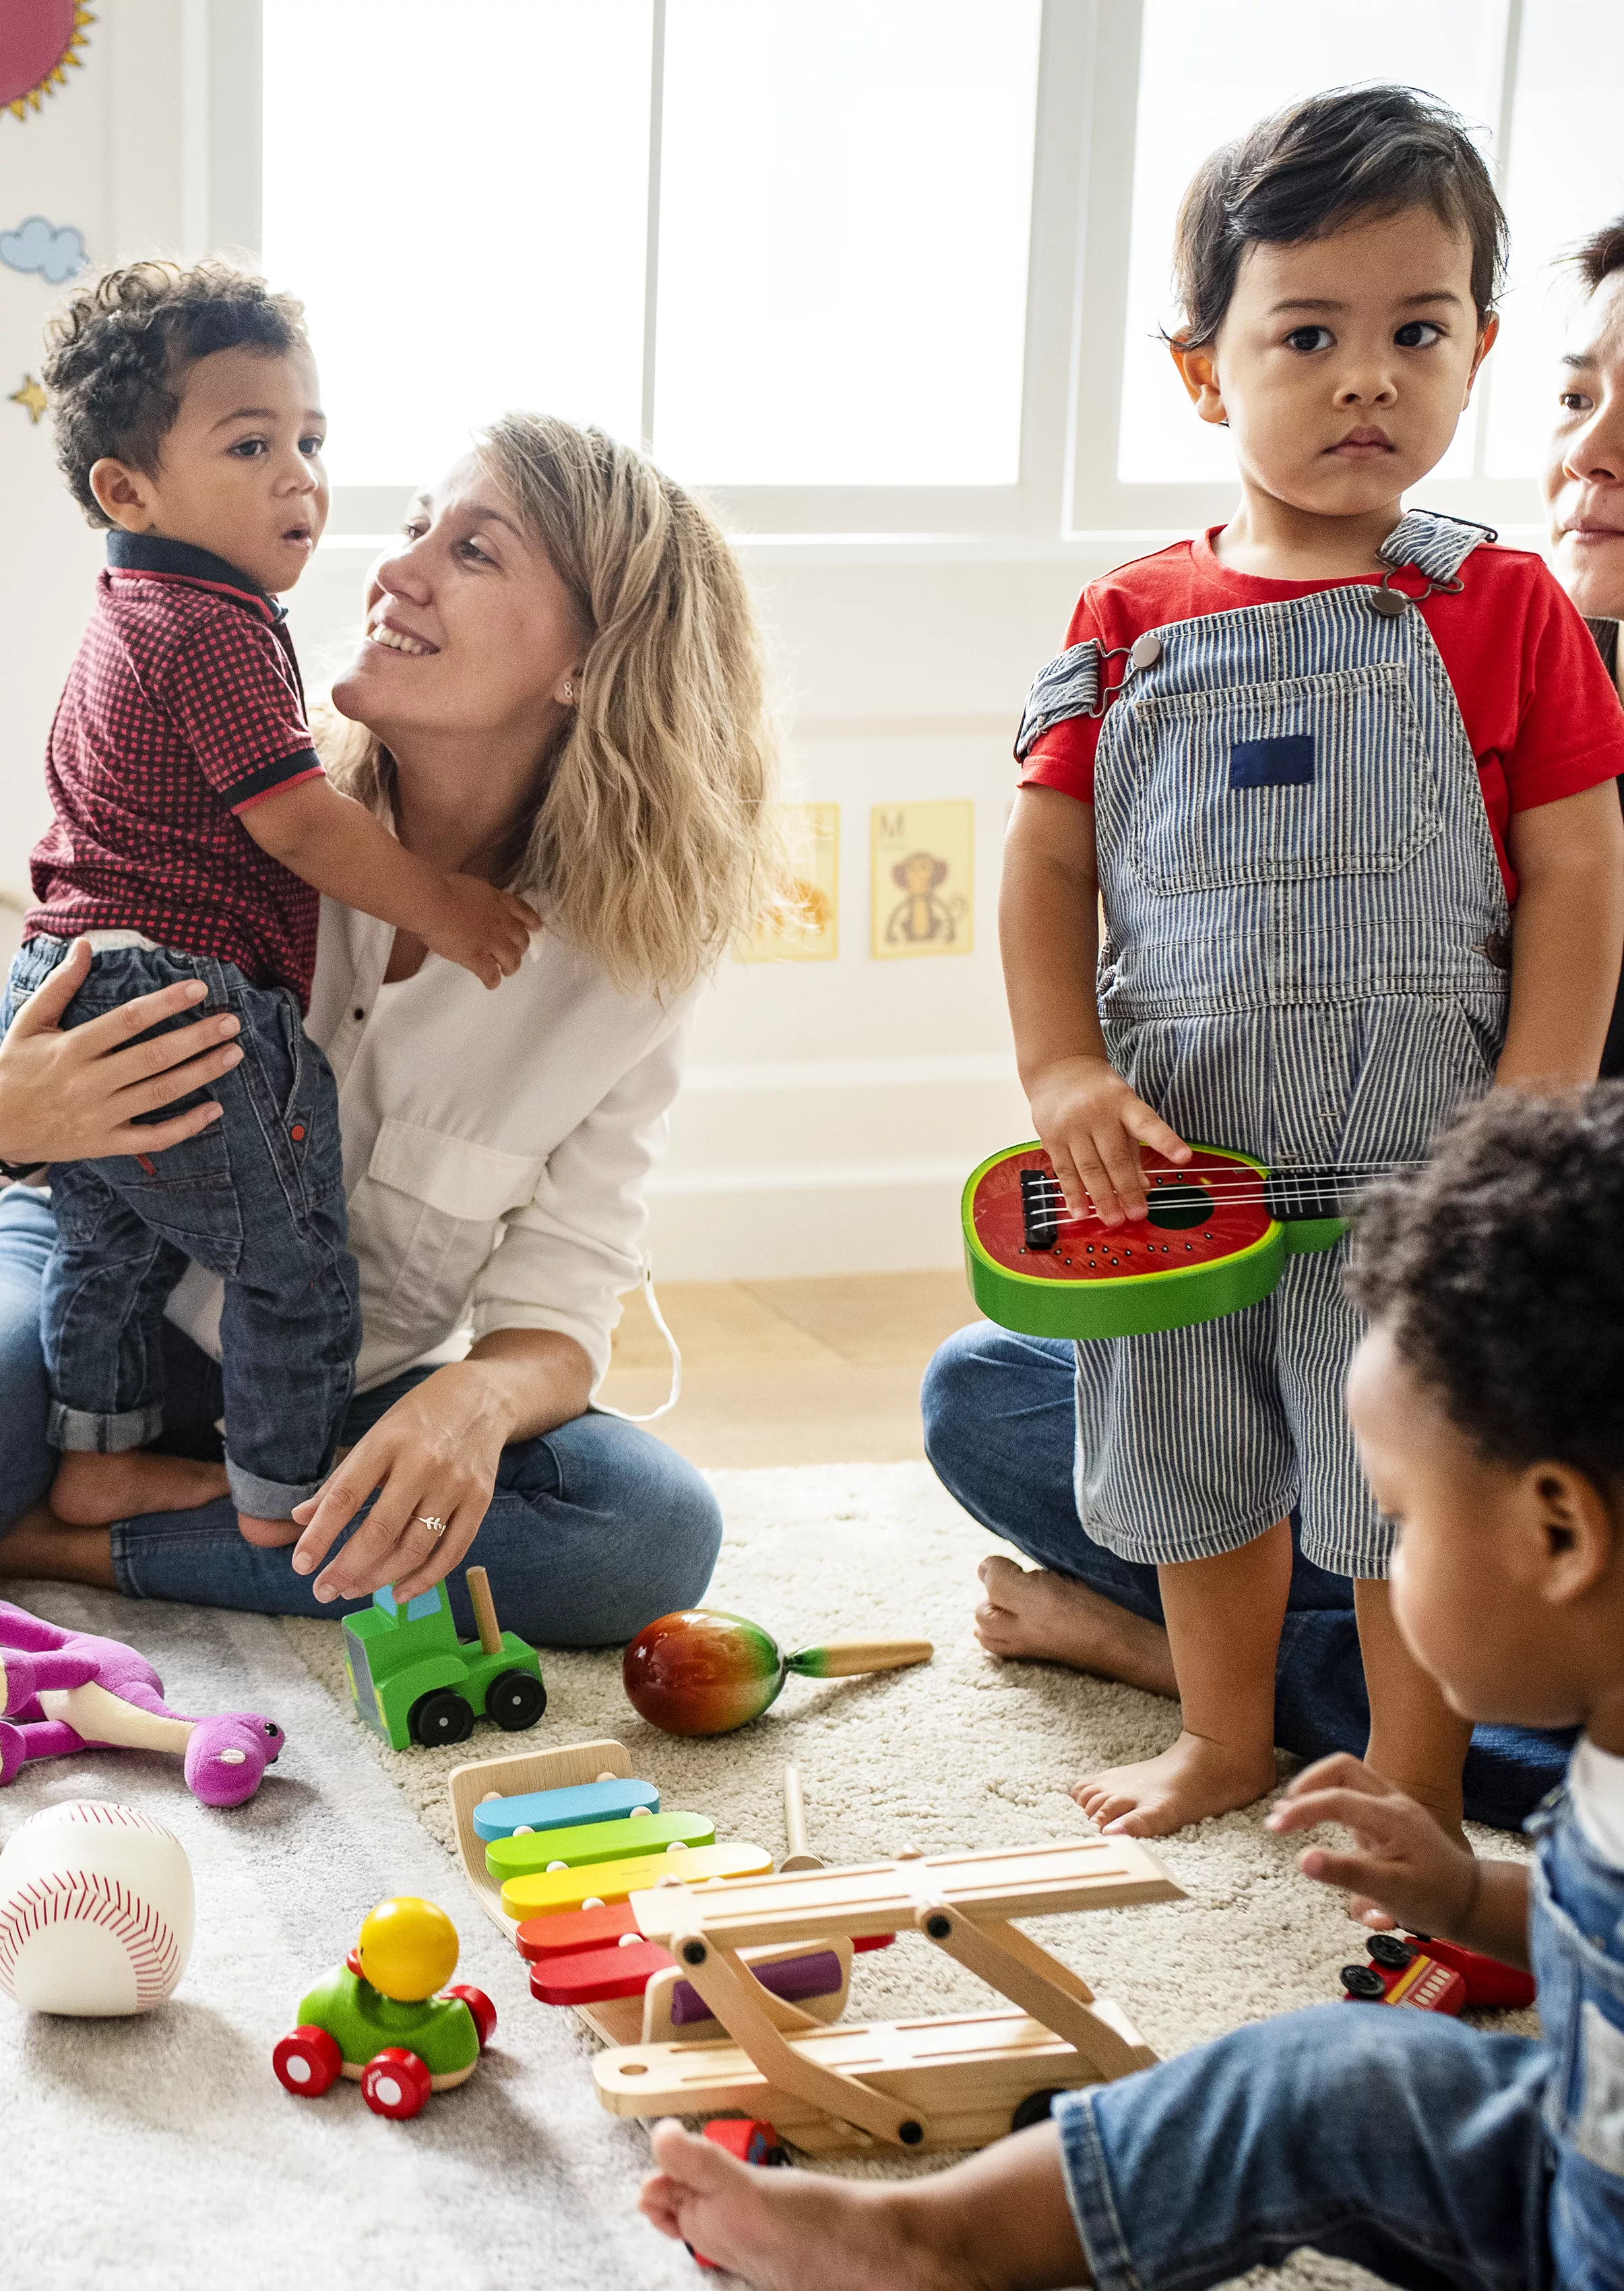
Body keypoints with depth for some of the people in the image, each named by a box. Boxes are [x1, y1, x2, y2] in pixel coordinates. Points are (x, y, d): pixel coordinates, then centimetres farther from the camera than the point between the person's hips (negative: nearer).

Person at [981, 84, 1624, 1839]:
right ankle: (1222, 1741, 39)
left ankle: (1416, 1781, 24)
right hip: (1177, 1147, 3)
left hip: (1414, 1151, -3)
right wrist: (1061, 1070, -8)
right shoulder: (1133, 624, 3)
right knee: (1192, 1464, 17)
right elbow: (1050, 856, 4)